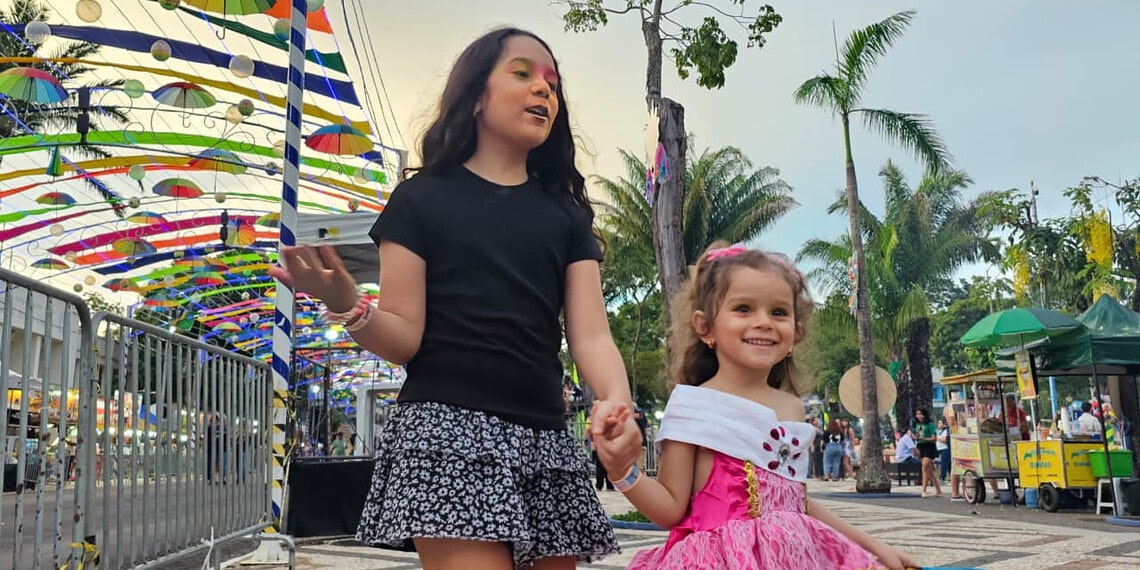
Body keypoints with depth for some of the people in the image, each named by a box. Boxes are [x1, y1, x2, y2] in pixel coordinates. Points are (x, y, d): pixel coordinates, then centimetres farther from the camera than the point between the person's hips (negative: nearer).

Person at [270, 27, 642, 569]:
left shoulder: (565, 213, 14)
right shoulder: (421, 198, 4)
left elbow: (590, 335, 3)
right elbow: (404, 340, -1)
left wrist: (616, 401, -19)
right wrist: (345, 305, -22)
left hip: (546, 440, 5)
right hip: (449, 427, -4)